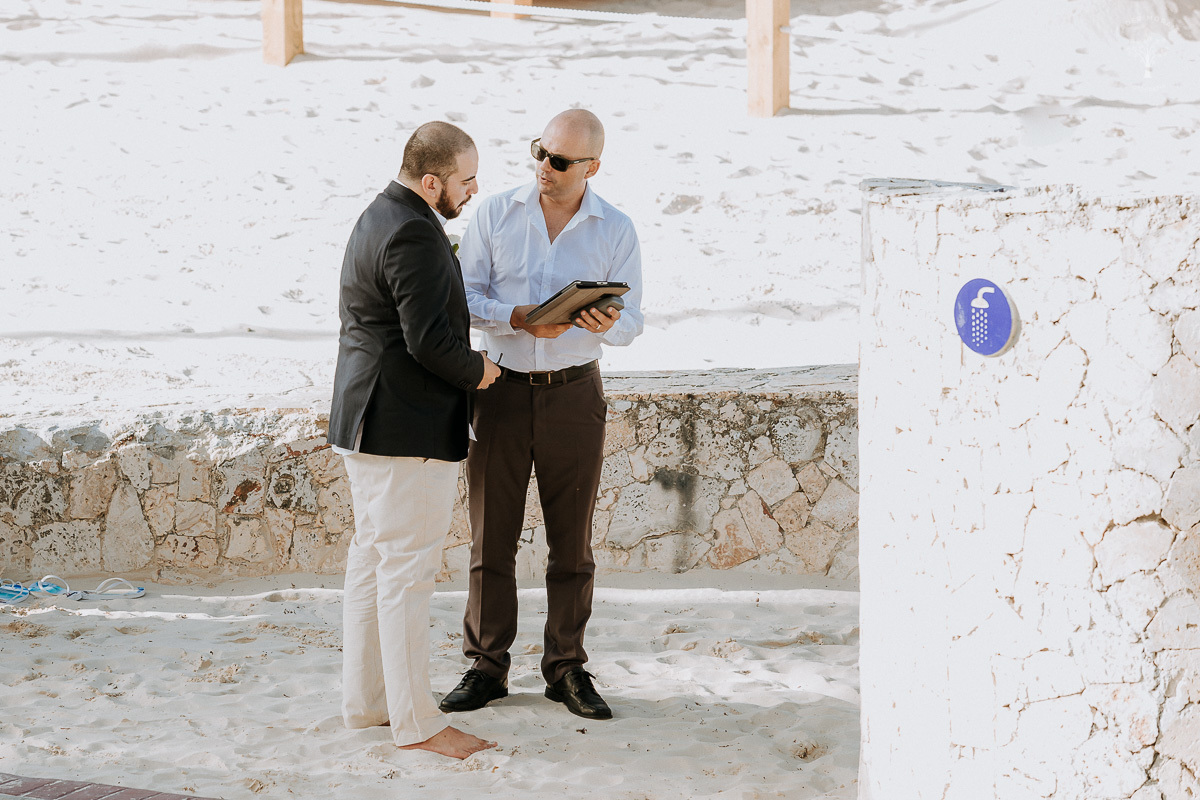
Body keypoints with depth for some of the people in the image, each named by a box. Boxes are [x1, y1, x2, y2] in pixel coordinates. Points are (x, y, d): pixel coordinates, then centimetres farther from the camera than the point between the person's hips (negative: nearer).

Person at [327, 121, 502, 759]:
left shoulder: (378, 217, 14)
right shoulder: (414, 234, -19)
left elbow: (350, 309, 24)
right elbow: (430, 339, -25)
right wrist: (475, 370, -6)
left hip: (365, 419, 11)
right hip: (408, 429, -11)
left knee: (373, 560, 15)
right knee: (407, 570, -6)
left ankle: (365, 700, 23)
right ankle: (415, 722, 0)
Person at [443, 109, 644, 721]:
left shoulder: (615, 230, 0)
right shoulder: (495, 214, 0)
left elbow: (631, 322, 1)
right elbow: (464, 297, -1)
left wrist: (606, 325, -23)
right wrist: (518, 318, -19)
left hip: (574, 394, 0)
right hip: (501, 389, 0)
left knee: (572, 542, 5)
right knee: (491, 537, 4)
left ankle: (567, 669, 16)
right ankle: (486, 667, 14)